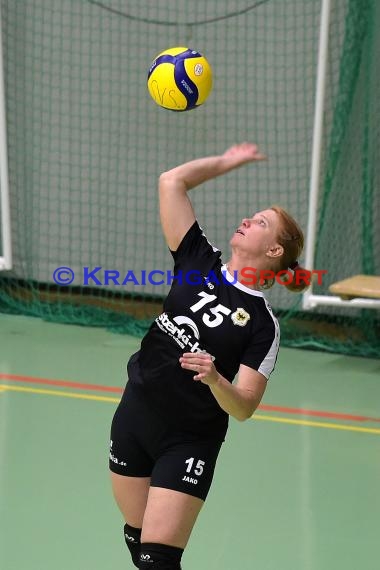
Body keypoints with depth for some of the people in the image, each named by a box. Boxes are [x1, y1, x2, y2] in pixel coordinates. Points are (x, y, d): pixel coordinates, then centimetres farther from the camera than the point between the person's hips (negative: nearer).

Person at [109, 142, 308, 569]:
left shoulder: (263, 325, -10)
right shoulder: (199, 263, 0)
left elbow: (243, 407, -15)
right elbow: (171, 182, -1)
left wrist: (214, 379, -34)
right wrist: (227, 161, 7)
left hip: (189, 442, -5)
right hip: (133, 417, 5)